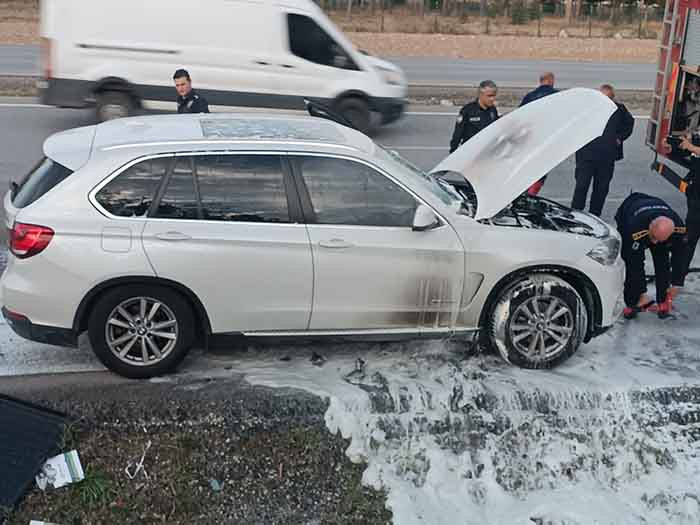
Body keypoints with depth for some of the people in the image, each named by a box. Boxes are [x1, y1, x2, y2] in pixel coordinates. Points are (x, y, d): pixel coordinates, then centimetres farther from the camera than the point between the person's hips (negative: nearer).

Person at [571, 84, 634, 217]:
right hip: (586, 154, -3)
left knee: (601, 188, 9)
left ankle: (594, 216, 19)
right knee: (581, 185, -5)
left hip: (607, 157, 3)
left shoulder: (619, 110, 4)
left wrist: (620, 137, 10)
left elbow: (629, 123, 21)